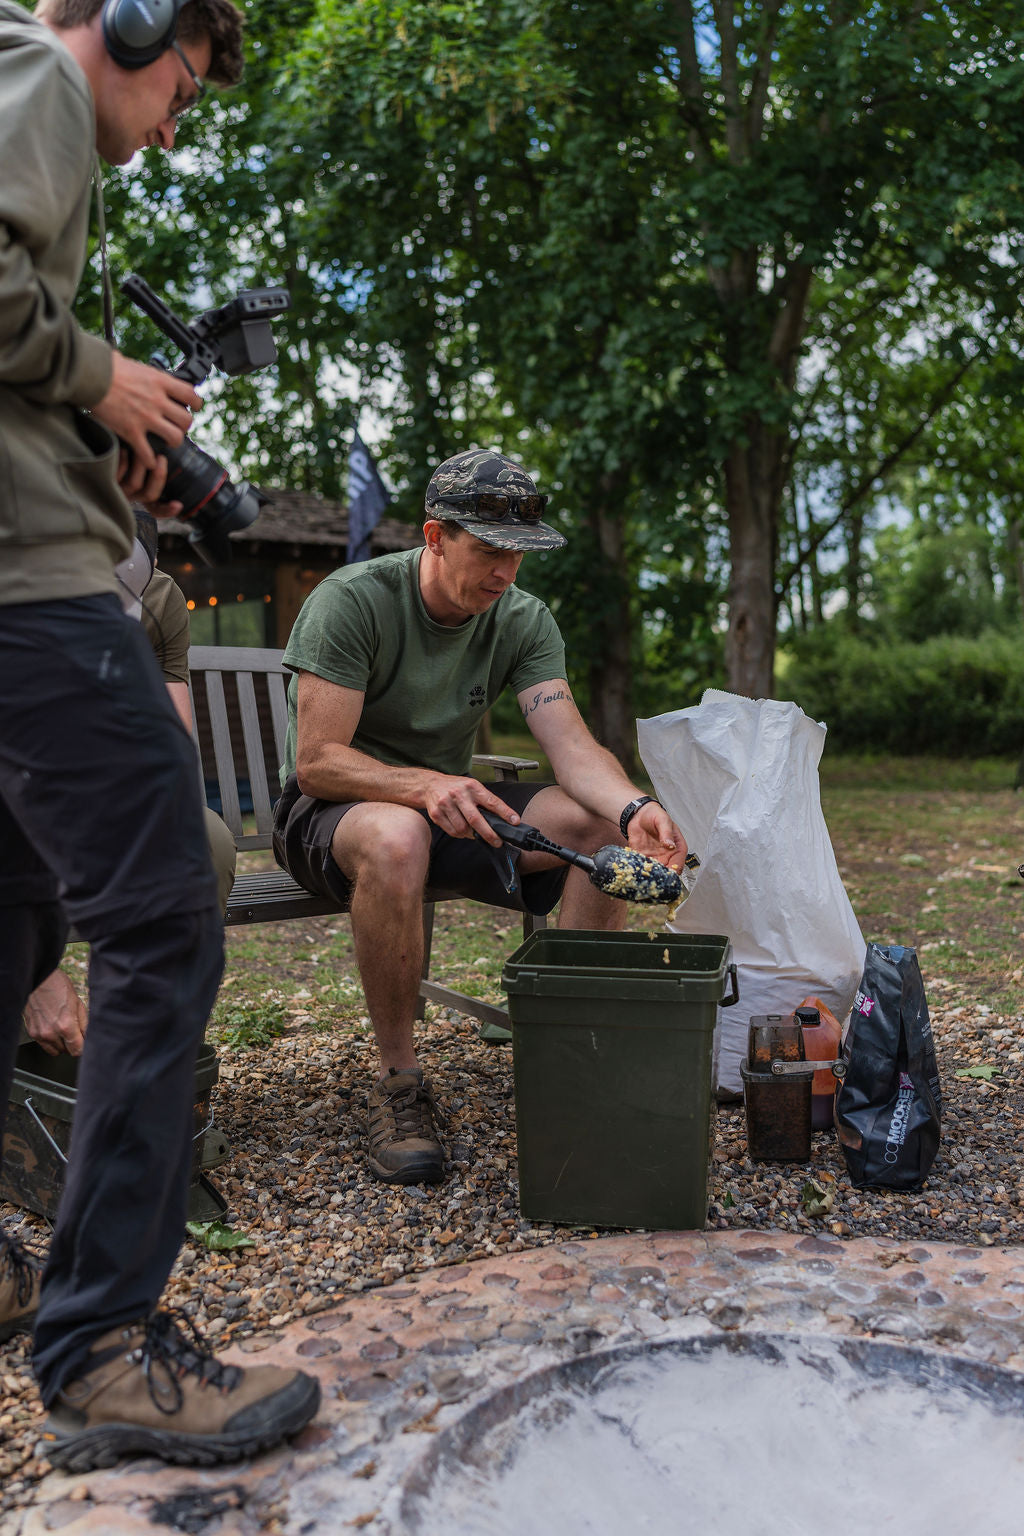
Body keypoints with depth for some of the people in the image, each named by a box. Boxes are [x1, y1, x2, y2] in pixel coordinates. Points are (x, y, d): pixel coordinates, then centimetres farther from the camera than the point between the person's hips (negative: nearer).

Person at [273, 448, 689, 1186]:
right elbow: (316, 761, -24)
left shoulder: (524, 620, -4)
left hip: (448, 802, 5)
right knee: (396, 837, -41)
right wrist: (426, 785, -42)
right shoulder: (352, 600, -18)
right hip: (332, 810, -4)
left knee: (604, 826, -19)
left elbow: (573, 745, -16)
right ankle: (399, 1084, -23)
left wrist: (633, 807, -37)